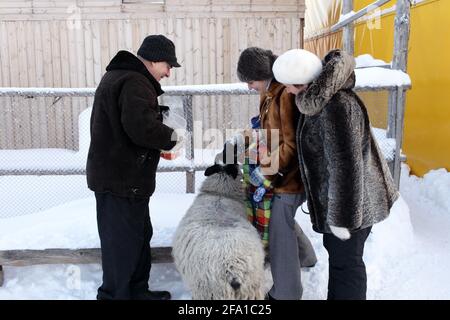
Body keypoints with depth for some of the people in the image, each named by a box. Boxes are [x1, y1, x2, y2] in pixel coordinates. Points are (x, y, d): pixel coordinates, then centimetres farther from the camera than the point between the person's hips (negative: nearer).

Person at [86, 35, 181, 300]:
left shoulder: (116, 75, 17)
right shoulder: (134, 82, -19)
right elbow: (142, 127, -32)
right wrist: (170, 137, -14)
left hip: (111, 174, 11)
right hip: (123, 179, -11)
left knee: (139, 235, 19)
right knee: (123, 240, 0)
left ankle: (137, 291, 31)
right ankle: (115, 294, 14)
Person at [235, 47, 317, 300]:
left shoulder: (286, 94, -23)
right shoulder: (269, 93, 8)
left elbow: (292, 143, -24)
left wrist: (272, 167, -26)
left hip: (289, 175, -10)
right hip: (280, 172, 10)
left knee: (280, 231, -1)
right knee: (281, 220, 25)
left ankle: (286, 292, 15)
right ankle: (305, 256, 50)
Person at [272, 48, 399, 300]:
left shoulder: (337, 107, -30)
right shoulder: (325, 97, 1)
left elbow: (346, 166, -29)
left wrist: (342, 217, -21)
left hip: (350, 200, -10)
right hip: (336, 195, 10)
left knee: (346, 260, 6)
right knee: (335, 251, 24)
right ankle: (336, 296, 44)